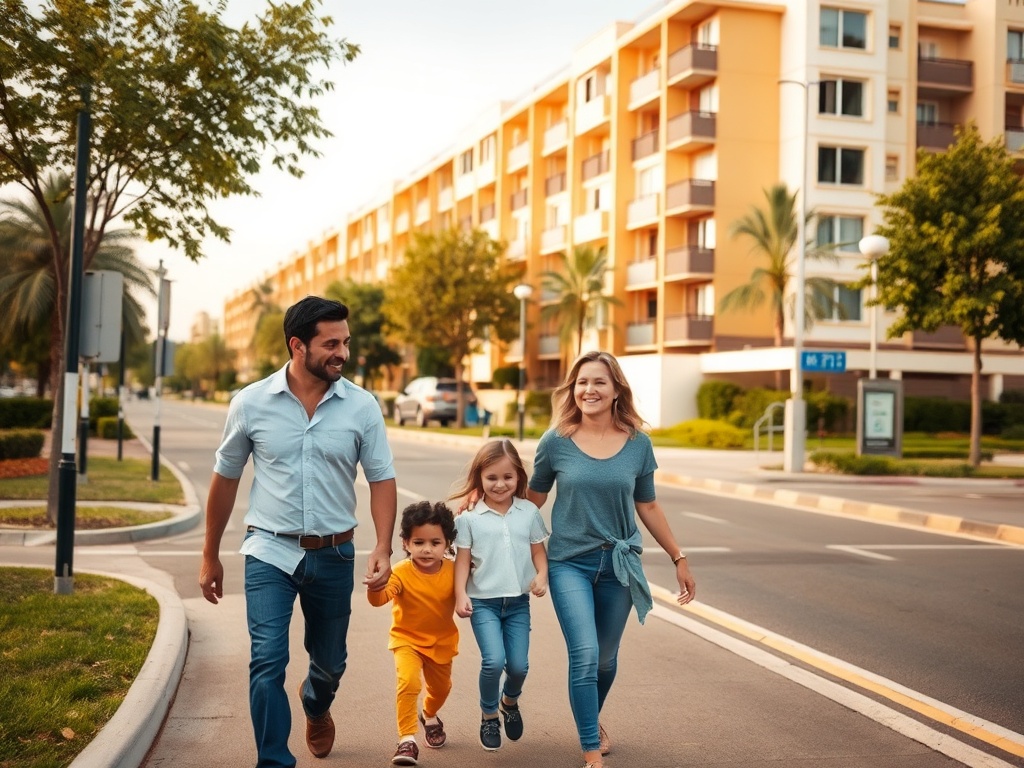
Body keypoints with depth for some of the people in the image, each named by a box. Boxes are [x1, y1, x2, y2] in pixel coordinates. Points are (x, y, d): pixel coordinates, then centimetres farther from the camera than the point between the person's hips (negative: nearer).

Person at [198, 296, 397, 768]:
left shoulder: (362, 406, -6)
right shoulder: (251, 404, -6)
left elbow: (382, 480, -1)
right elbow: (225, 479, 4)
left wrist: (383, 548, -14)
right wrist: (210, 556, 9)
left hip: (334, 555, 2)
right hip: (270, 551, -2)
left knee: (330, 662, 19)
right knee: (267, 661, -14)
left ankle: (316, 705, 53)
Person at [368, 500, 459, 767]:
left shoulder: (452, 570, -15)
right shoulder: (402, 572, -25)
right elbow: (379, 598, -41)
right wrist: (375, 585, -60)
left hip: (442, 642, 4)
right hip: (407, 639, -4)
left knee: (440, 688, 22)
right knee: (409, 682, -27)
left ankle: (429, 716, 56)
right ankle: (407, 741, -15)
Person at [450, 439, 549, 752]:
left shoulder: (529, 512, 2)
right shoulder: (469, 517, -5)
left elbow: (538, 551, 7)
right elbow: (463, 559, -2)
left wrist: (542, 576, -10)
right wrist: (460, 595, -11)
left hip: (518, 601, 2)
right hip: (483, 601, -2)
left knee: (519, 665, 0)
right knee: (494, 661, -16)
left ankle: (510, 701, 36)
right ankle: (488, 715, 11)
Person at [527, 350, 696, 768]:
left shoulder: (638, 443, -2)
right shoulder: (556, 442, -7)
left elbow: (647, 507, 8)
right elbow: (532, 499, 7)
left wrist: (679, 558, 11)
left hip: (619, 564, 2)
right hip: (570, 562, -2)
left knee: (606, 659, 14)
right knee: (585, 655, -14)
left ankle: (592, 721, 43)